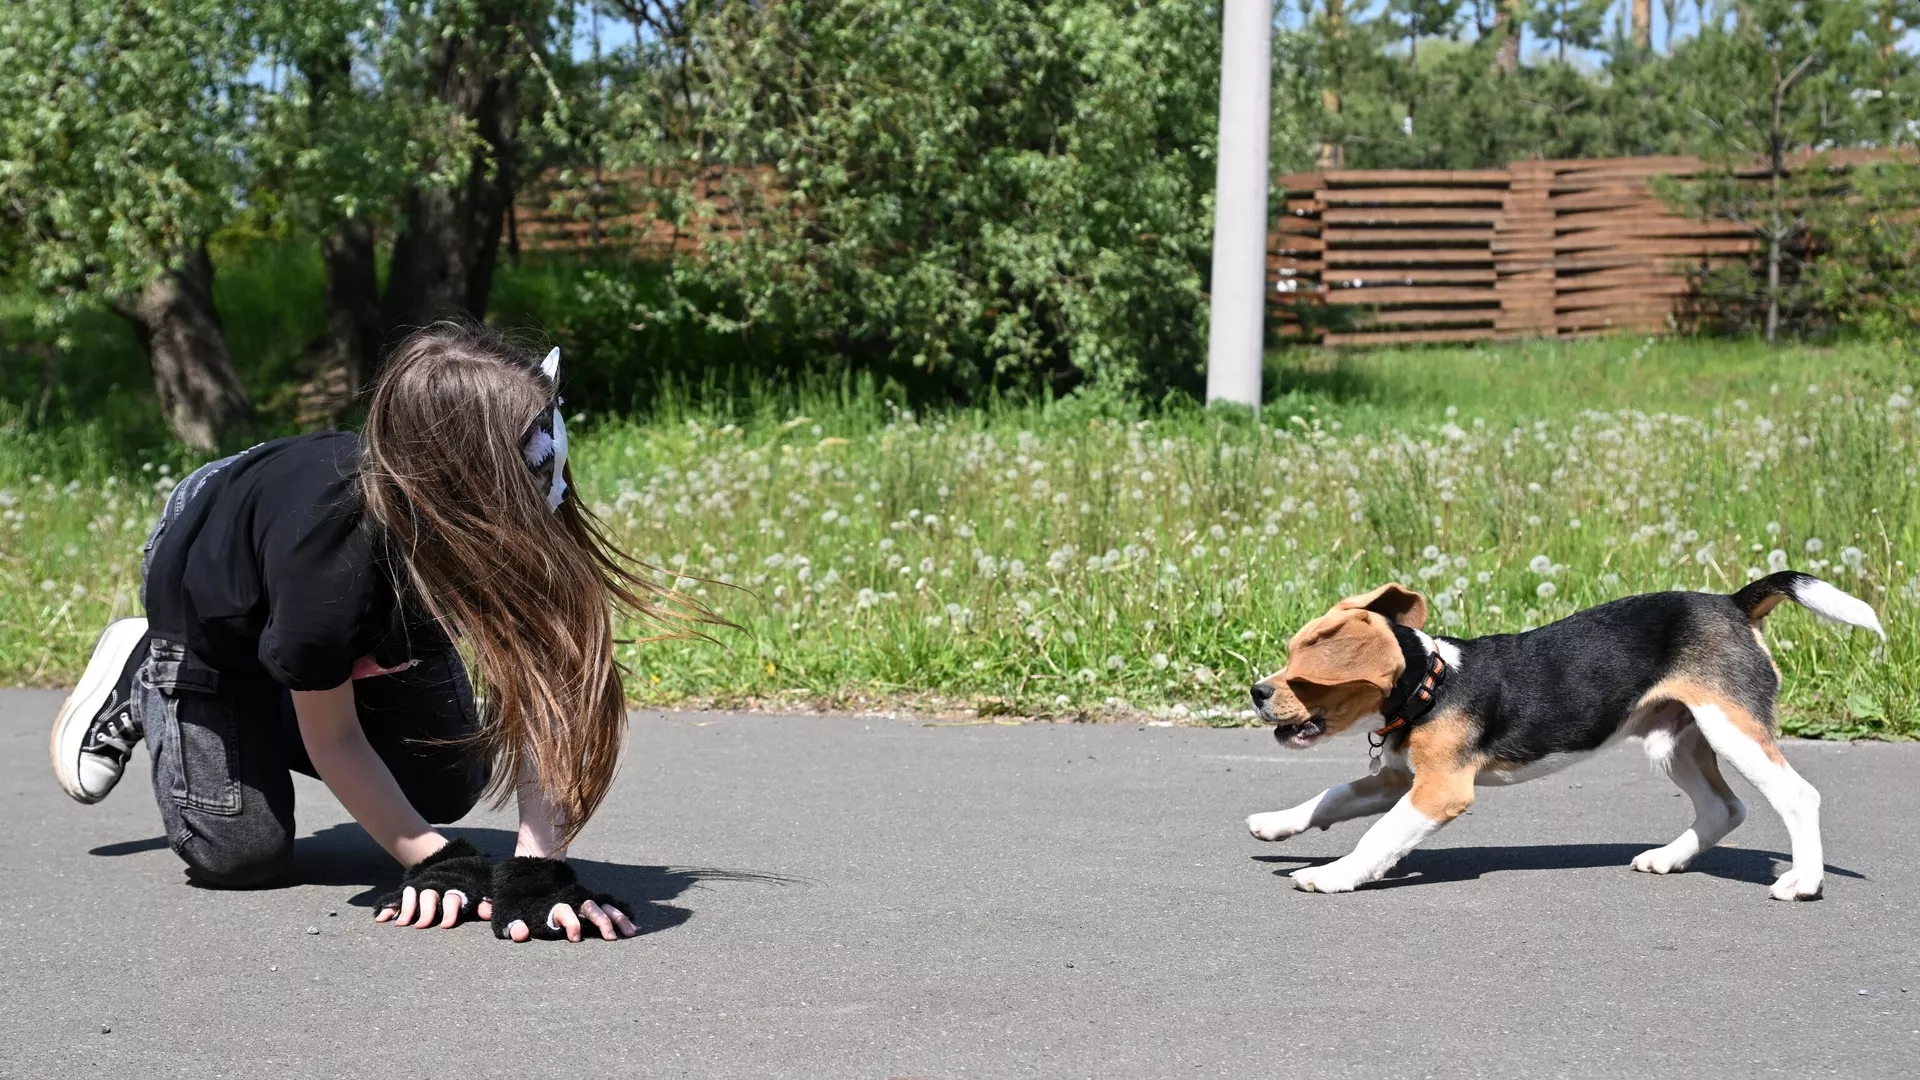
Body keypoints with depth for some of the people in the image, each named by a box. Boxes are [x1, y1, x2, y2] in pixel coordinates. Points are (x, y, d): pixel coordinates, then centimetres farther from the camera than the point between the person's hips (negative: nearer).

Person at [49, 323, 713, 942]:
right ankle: (141, 678, 18)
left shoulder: (524, 530, -37)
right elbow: (333, 741, -28)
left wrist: (538, 866, -44)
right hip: (216, 605, -5)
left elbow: (539, 696, -35)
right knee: (242, 853, -6)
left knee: (447, 791, 6)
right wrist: (433, 861, -26)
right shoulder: (329, 564, -46)